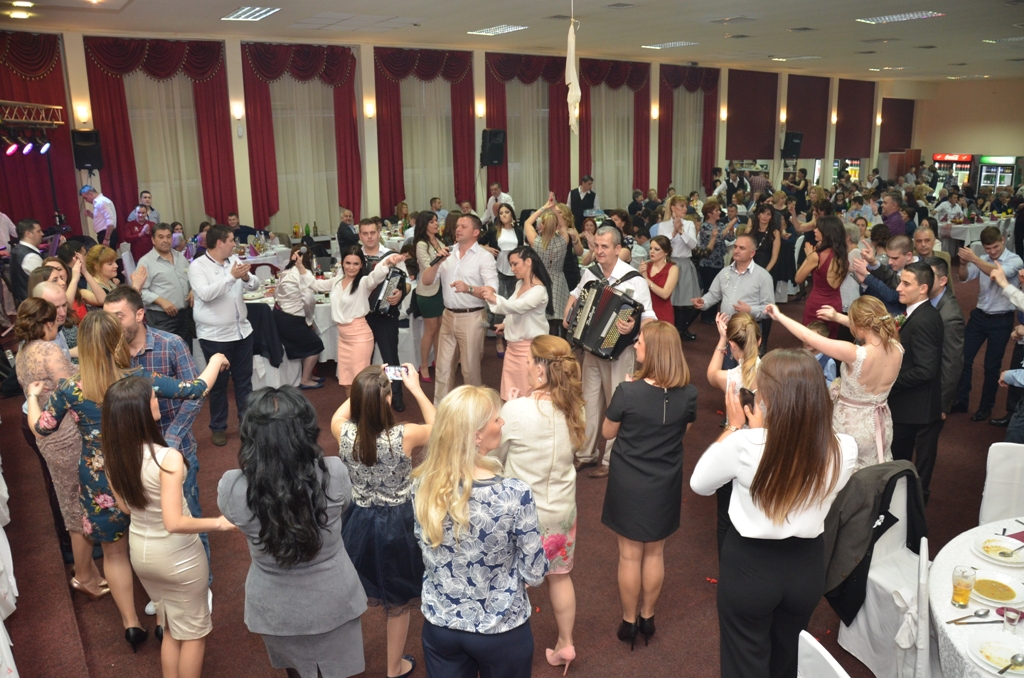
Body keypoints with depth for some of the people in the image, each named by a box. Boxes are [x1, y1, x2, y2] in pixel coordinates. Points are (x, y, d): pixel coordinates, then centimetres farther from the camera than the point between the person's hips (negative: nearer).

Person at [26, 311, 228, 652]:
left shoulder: (69, 388, -15)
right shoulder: (139, 379, -19)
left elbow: (42, 428, 3)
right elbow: (196, 390, -14)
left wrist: (32, 396, 23)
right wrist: (215, 361, 5)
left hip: (99, 483, 0)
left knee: (114, 551, 21)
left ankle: (130, 622, 31)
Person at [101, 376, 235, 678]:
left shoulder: (112, 455, -11)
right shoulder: (167, 458, -32)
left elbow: (125, 507, 4)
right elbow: (174, 523, -33)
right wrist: (219, 523, -23)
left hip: (141, 551, 6)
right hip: (177, 556, -6)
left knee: (172, 628, 28)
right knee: (193, 631, 19)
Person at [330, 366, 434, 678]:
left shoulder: (344, 433, -19)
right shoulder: (405, 435, -27)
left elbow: (339, 416, 9)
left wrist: (363, 389, 3)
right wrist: (416, 388, -2)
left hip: (358, 523, 2)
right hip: (397, 525, -2)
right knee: (398, 603, 21)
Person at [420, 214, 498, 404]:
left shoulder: (484, 257, -7)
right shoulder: (447, 253, 9)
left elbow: (493, 291, -16)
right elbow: (426, 280, 5)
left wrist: (469, 288, -32)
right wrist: (437, 262, -11)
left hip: (472, 318, -5)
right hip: (448, 316, 5)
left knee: (470, 369, 5)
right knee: (443, 367, 10)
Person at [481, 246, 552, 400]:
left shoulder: (539, 290, -19)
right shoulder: (519, 284, 9)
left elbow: (518, 307, -36)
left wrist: (495, 299, -51)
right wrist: (506, 324, 9)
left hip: (529, 348, -9)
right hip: (513, 346, 9)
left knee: (527, 396, -2)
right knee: (510, 396, 12)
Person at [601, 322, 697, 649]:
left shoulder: (628, 391, -24)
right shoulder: (688, 393, -13)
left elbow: (607, 433, -8)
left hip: (629, 484, -3)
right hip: (665, 485, 3)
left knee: (630, 555, 14)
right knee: (655, 553, 20)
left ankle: (629, 621, 29)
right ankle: (647, 617, 36)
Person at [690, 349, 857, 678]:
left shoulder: (745, 444, -29)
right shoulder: (845, 450, -19)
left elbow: (699, 484, -8)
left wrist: (734, 427, -3)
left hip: (749, 565, -3)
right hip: (807, 566, 3)